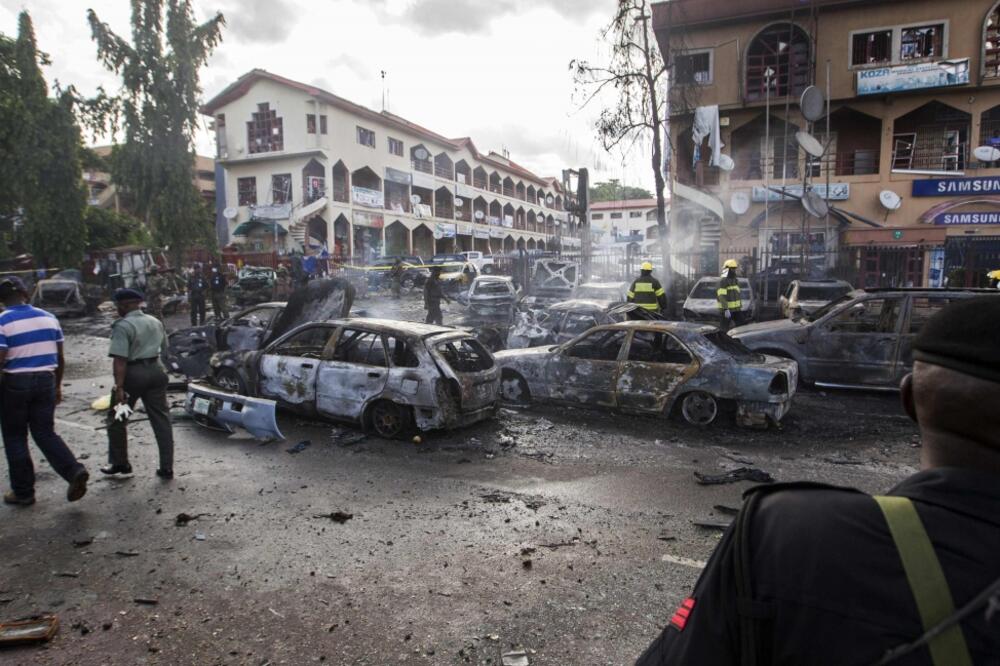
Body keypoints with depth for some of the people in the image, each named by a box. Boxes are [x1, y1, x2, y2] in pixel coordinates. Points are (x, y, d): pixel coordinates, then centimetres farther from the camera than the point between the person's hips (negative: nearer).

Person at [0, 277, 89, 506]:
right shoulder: (49, 318, 5)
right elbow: (59, 359, 9)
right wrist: (58, 386, 18)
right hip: (46, 380, 4)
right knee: (45, 433, 12)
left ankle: (23, 492, 18)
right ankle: (75, 470, -9)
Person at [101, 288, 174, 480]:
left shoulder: (123, 326, -14)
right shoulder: (156, 322, 9)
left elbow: (120, 360, -20)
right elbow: (163, 346, 23)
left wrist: (119, 387, -22)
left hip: (133, 373, -6)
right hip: (156, 370, 6)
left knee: (117, 420, 14)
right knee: (161, 419, 7)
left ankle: (119, 463, 23)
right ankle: (166, 468, 7)